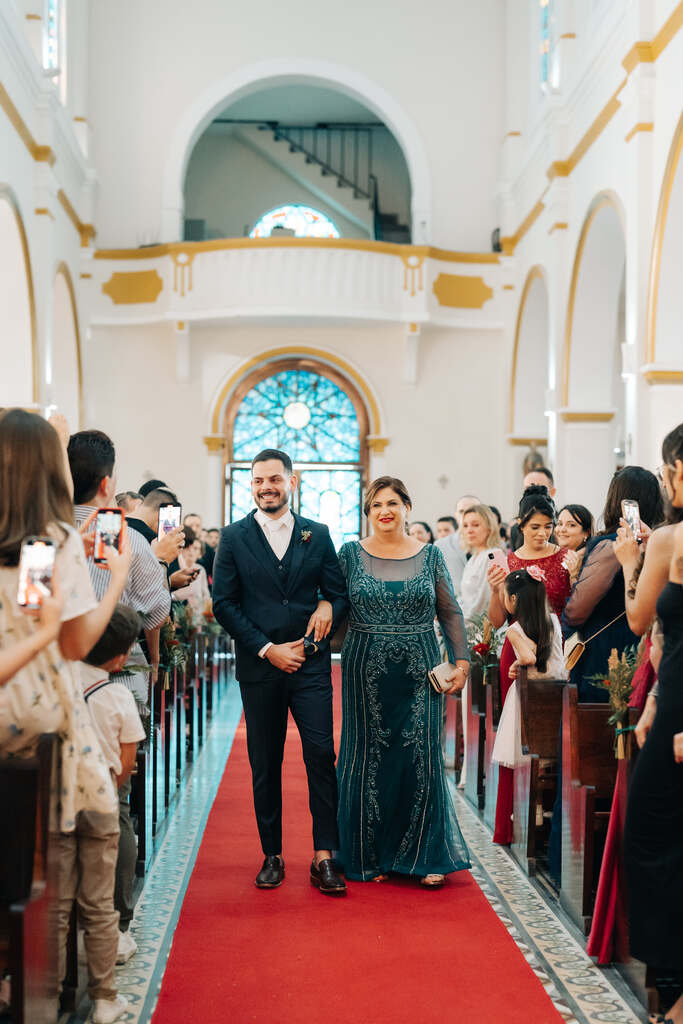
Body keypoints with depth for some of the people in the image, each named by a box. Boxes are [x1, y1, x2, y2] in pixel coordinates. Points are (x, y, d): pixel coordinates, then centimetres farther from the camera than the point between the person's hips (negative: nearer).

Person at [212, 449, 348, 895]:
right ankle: (273, 856, 16)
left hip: (310, 664, 0)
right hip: (259, 667, 0)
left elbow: (340, 593, 10)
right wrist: (267, 649, -8)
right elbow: (224, 603, -1)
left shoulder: (317, 535, 8)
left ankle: (324, 857, -1)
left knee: (321, 755, -7)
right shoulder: (235, 537, 4)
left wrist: (329, 607, -12)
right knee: (265, 766, 5)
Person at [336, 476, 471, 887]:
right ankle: (369, 856, 17)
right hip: (367, 674, 0)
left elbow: (451, 613, 7)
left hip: (420, 674, 0)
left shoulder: (430, 555, 4)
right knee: (369, 761, 5)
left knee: (421, 759, 1)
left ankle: (426, 856, 12)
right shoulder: (351, 554, 3)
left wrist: (461, 662, 1)